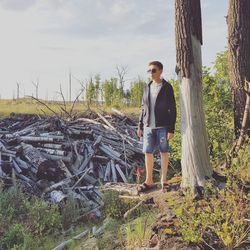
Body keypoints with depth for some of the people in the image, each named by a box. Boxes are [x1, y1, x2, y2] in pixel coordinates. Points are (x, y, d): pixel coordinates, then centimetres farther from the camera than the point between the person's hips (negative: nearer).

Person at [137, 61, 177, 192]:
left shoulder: (167, 87, -4)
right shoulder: (147, 87, 11)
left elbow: (172, 109, -6)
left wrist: (171, 129, -11)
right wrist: (140, 126, 12)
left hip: (162, 126, -4)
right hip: (148, 126, 5)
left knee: (164, 152, 5)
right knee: (148, 152, 4)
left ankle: (164, 180, 16)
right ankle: (149, 181, 14)